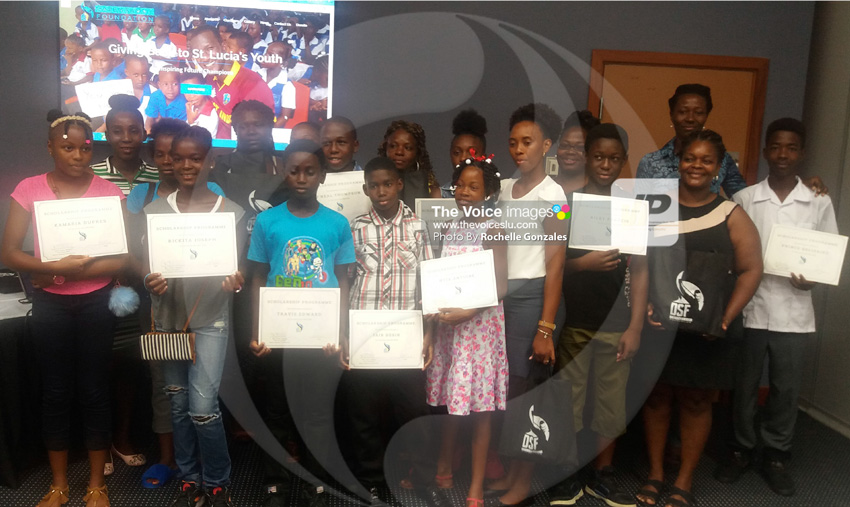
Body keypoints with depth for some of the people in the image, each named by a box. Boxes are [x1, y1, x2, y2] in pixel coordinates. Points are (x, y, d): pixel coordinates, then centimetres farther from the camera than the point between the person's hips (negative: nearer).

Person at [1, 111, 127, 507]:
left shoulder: (108, 191, -3)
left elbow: (123, 257, -9)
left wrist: (64, 272, -16)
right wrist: (58, 267, -21)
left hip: (95, 302, -1)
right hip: (49, 305, 1)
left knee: (94, 392, 6)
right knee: (56, 393, 10)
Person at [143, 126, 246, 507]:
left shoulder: (231, 212, -3)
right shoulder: (154, 210, 3)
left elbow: (236, 266, 2)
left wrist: (236, 282, -20)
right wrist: (149, 282, -16)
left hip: (210, 320, -3)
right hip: (168, 319, 3)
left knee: (202, 407, -8)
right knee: (178, 404, 12)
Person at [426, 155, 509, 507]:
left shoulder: (492, 230, -8)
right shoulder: (450, 227, 8)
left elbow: (501, 286, -13)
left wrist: (467, 312, -23)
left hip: (480, 323, -5)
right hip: (449, 321, 5)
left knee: (477, 406, 2)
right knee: (452, 400, 13)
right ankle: (443, 468, 33)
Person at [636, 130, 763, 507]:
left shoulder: (731, 215, 2)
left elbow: (750, 270, -2)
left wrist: (726, 318, -12)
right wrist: (644, 308, -12)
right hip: (657, 324, 1)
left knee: (696, 401, 8)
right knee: (657, 395, 9)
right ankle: (655, 475, 26)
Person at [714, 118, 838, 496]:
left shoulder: (820, 204, 3)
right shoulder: (743, 199, 1)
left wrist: (812, 280, -13)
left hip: (794, 313, 1)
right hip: (749, 309, 0)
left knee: (786, 390, 10)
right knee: (744, 386, 9)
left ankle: (776, 457, 27)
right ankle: (741, 450, 27)